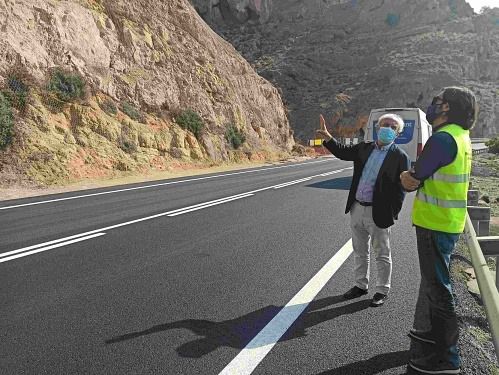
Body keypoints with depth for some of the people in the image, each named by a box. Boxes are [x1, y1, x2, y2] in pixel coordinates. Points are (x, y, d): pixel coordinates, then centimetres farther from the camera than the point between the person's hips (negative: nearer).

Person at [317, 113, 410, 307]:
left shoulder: (400, 157, -9)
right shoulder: (364, 148, 7)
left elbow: (400, 189, -10)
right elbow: (343, 152, 8)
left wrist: (392, 214, -13)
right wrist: (328, 137, -8)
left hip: (378, 213, -5)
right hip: (356, 209, 5)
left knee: (382, 254, 10)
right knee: (360, 251, 18)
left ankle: (382, 291, 27)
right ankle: (361, 285, 35)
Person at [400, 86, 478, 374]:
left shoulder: (442, 138, -20)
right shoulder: (460, 135, 11)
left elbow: (414, 179, -14)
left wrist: (407, 178, 6)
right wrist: (411, 178, -1)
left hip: (435, 224, -10)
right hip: (447, 221, 10)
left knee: (438, 287, -1)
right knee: (436, 282, 23)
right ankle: (439, 332, 40)